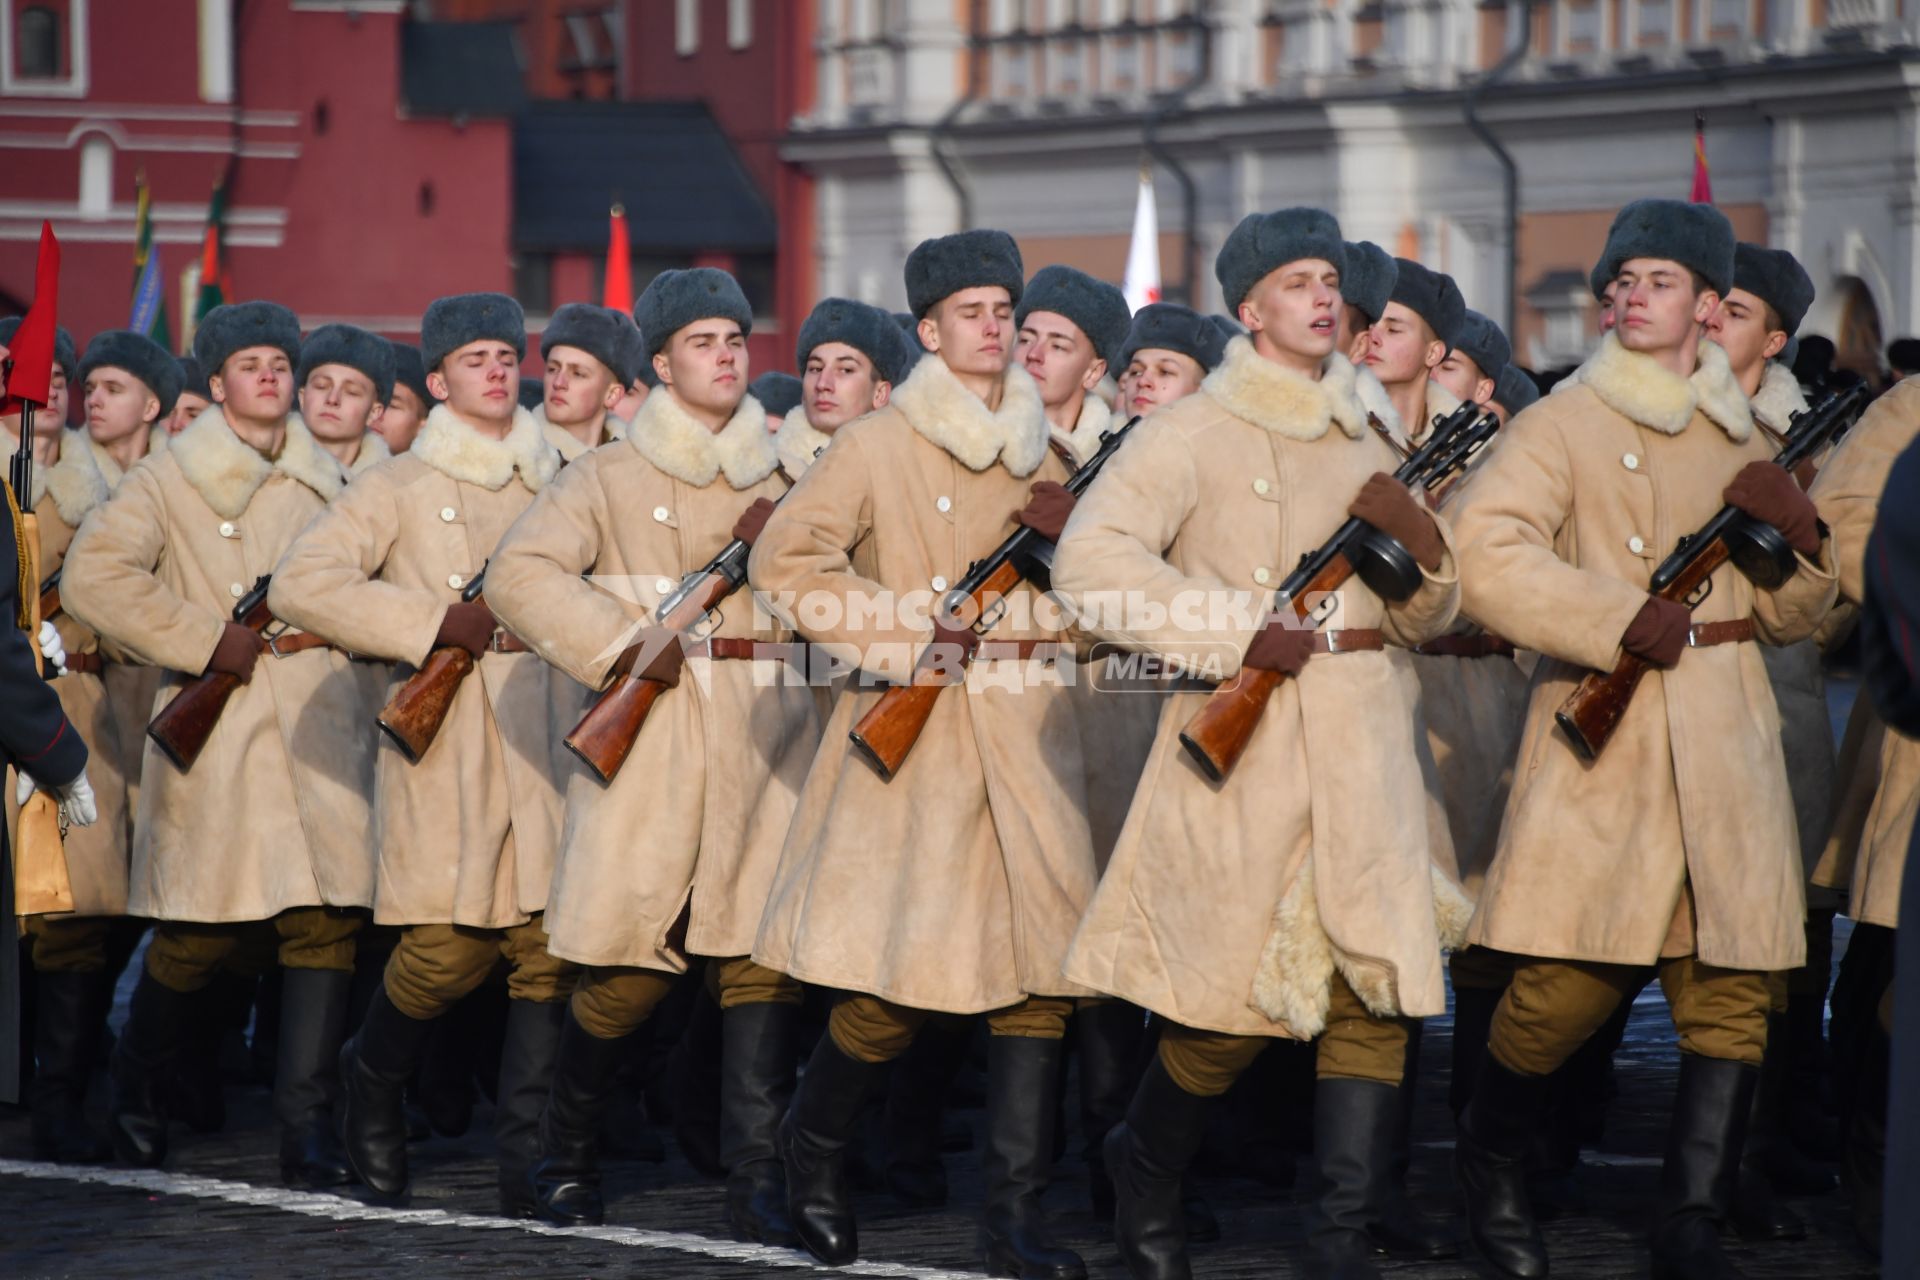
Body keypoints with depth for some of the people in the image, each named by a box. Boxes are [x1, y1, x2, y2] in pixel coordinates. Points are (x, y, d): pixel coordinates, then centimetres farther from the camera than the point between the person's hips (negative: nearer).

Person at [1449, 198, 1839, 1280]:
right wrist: (1623, 620, -19)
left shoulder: (1741, 440, 17)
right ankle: (1492, 1164, 18)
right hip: (1604, 737, -4)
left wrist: (1798, 533, 0)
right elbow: (1489, 558, -14)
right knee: (1575, 978, -7)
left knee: (1731, 987, -2)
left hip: (1726, 745, 4)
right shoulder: (1564, 427, 2)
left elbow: (1796, 617, 20)